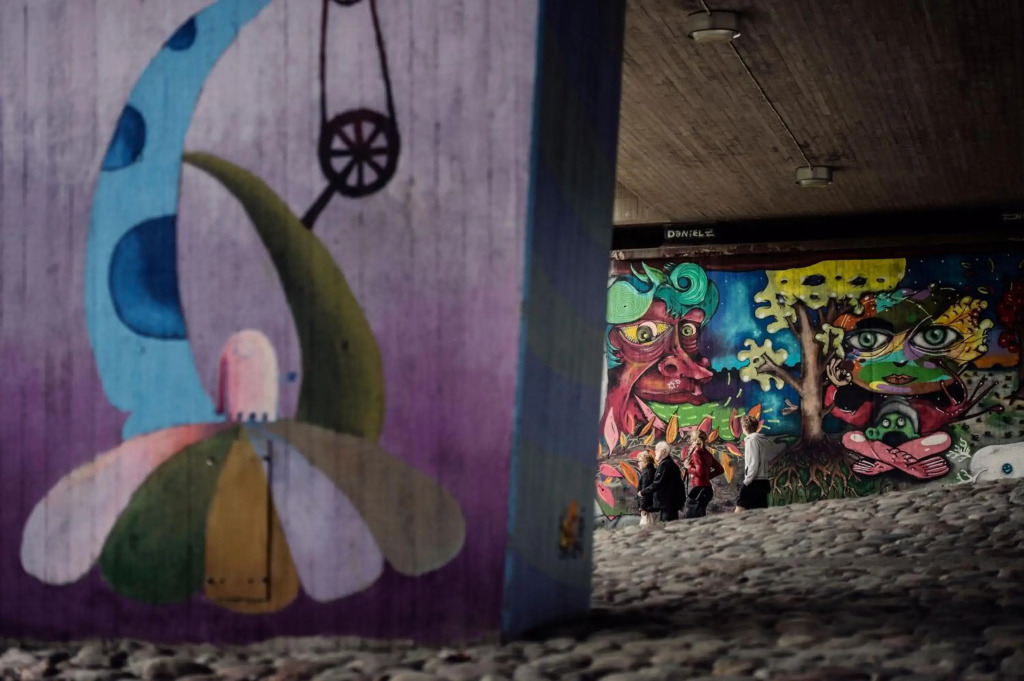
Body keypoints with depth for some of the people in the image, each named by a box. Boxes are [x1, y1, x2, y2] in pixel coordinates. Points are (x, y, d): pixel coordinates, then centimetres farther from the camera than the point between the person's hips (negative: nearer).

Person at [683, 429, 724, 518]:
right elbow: (720, 469, 18)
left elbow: (700, 471, -21)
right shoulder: (706, 453, 14)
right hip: (707, 488, 9)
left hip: (699, 488, -9)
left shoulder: (696, 453, -10)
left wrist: (689, 467, -6)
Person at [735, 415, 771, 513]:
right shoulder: (762, 440, 17)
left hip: (754, 482, -9)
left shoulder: (752, 439, -8)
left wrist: (746, 481, -13)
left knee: (739, 512, -13)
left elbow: (754, 463, -15)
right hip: (763, 481, 9)